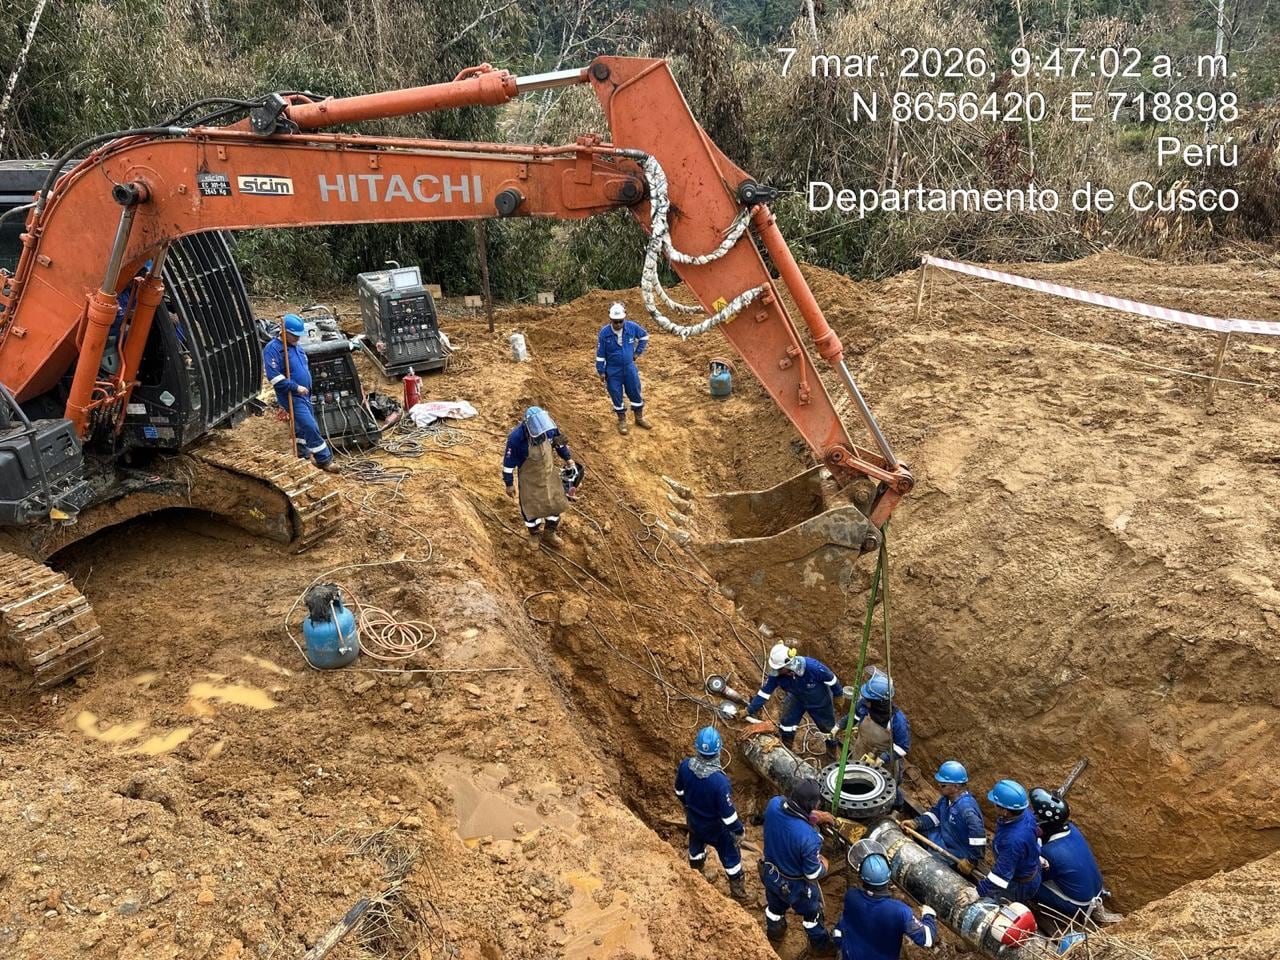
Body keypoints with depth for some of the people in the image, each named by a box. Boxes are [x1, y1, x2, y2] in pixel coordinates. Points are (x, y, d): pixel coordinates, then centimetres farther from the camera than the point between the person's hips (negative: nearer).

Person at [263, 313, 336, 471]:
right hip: (291, 396, -9)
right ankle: (324, 460, -8)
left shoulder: (296, 347, 11)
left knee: (304, 425, 17)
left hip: (304, 394, 9)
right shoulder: (273, 348, -16)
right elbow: (274, 377, -24)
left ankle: (303, 453, 33)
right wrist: (296, 387, -22)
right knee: (311, 427, -13)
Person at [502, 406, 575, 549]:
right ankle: (534, 534, 43)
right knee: (530, 507, 13)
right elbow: (509, 461, -21)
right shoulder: (516, 438, -35)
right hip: (529, 476, -4)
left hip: (549, 471, 4)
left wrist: (567, 458, 11)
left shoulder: (549, 427, -23)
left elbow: (559, 440, 1)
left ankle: (549, 534, 40)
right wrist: (509, 484, -11)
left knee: (555, 502, 16)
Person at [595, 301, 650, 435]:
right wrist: (601, 371, -5)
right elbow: (600, 353, -9)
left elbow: (644, 336, 8)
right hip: (613, 370, -2)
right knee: (617, 396, 8)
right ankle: (622, 420, 27)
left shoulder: (632, 327, -13)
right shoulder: (604, 332, -18)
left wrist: (637, 352, 6)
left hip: (629, 367, 2)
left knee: (635, 393, 12)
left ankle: (639, 418, 32)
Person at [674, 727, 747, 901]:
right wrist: (738, 828, -8)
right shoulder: (720, 781, -42)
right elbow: (727, 812, -28)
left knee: (696, 847, 34)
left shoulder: (685, 766, -27)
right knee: (730, 856, 23)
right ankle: (738, 890, 44)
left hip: (693, 820, 5)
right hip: (715, 827, -4)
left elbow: (679, 791, -5)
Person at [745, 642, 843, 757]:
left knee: (829, 728, 13)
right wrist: (750, 711, -18)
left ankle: (833, 753, 40)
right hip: (797, 698, 3)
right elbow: (764, 691, -20)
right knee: (786, 725, 2)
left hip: (820, 701, -3)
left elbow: (831, 679, -25)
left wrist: (839, 695, -8)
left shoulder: (813, 667, -43)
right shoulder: (775, 673, -32)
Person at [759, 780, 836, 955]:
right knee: (812, 915, 28)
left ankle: (774, 932, 64)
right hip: (795, 886, -5)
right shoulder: (808, 837, -42)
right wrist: (824, 865, -4)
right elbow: (813, 873, -24)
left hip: (770, 874, 5)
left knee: (775, 906, 35)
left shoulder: (774, 804, -27)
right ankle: (820, 946, 54)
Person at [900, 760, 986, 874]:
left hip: (957, 855, -9)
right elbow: (934, 813, 5)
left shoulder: (966, 807, -36)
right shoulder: (947, 798, -5)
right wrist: (915, 823, -11)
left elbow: (978, 833, -43)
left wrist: (971, 860, -37)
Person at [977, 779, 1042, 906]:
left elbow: (1002, 873, -33)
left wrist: (979, 892, -27)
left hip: (1021, 886, -8)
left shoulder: (1013, 840, -40)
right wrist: (1037, 857, 22)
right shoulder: (1025, 814, -16)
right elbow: (1035, 838, 5)